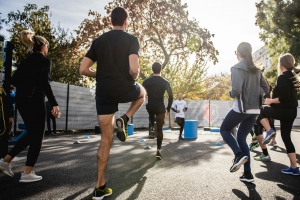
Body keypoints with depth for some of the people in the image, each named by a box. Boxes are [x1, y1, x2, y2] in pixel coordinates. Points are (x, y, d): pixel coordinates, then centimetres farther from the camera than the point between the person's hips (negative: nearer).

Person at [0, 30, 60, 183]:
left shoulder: (26, 60, 15)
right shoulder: (45, 61, -7)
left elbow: (14, 80, 10)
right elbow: (44, 83, -18)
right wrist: (55, 104, -19)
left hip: (21, 100, 8)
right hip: (35, 100, -8)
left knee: (31, 134, 20)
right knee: (37, 136, 2)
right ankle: (27, 173, 4)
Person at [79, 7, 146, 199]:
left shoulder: (99, 40, 11)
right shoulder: (131, 39, -1)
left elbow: (83, 70, 6)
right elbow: (134, 69, -16)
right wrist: (134, 78, 6)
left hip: (104, 92, 4)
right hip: (125, 89, -3)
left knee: (106, 139, 10)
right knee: (142, 92, 34)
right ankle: (124, 120, 9)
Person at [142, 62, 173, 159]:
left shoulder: (146, 81, 0)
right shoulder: (165, 82, -2)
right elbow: (171, 96, -2)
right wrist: (168, 109, 8)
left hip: (150, 107, 1)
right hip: (160, 108, -1)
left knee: (151, 115, 40)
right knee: (159, 130, 8)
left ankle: (152, 127, 15)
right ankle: (158, 151, 4)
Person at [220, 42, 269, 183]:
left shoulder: (237, 68, -10)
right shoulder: (256, 70, 13)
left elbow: (236, 91, -21)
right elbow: (266, 89, 15)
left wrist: (230, 93, 0)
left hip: (241, 108, -7)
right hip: (254, 110, 7)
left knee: (224, 130, 14)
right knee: (241, 138, 15)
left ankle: (239, 155, -7)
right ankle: (247, 174, 13)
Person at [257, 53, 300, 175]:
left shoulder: (282, 78, -14)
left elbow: (284, 98, -23)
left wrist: (270, 101, -12)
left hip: (283, 111, -9)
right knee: (286, 137, 12)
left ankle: (269, 131, -2)